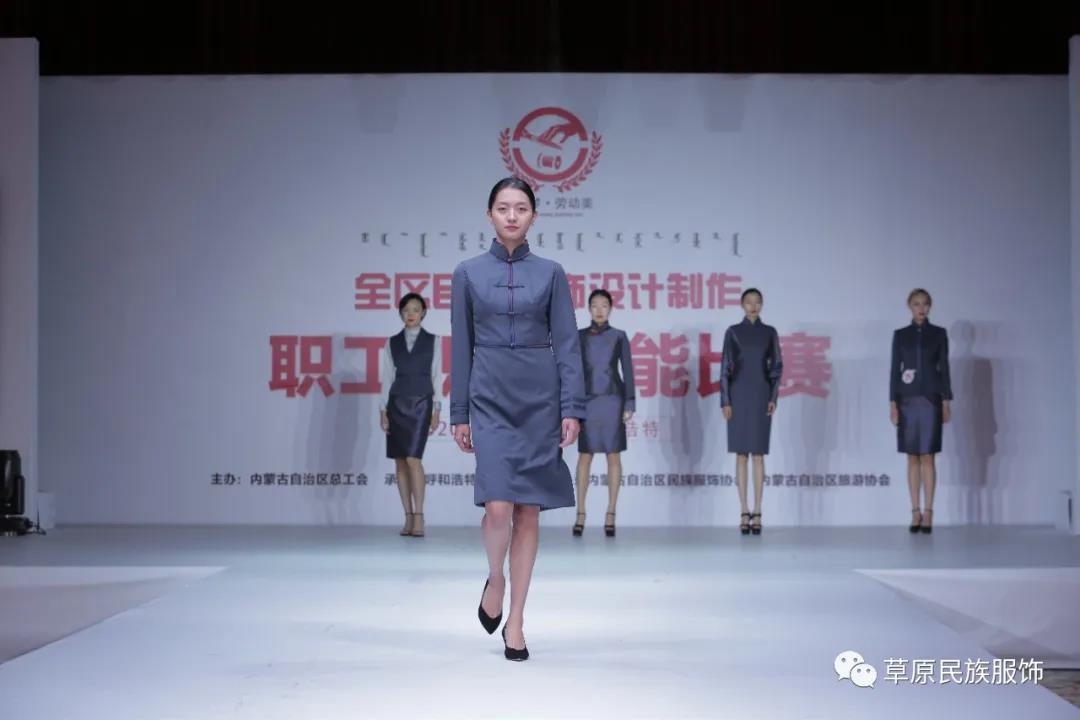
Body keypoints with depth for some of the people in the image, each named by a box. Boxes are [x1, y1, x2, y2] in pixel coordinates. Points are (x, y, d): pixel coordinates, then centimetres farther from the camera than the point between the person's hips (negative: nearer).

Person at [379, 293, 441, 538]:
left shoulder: (432, 341, 5)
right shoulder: (393, 342, 9)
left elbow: (436, 376, 4)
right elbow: (387, 377, 8)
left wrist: (436, 411, -1)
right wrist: (383, 411, 2)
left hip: (420, 403, -3)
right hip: (397, 404, 3)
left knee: (413, 459, -14)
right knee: (400, 462, 3)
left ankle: (418, 517, -7)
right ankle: (409, 518, 9)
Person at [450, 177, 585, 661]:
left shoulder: (551, 273, 4)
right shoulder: (468, 273, 5)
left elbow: (566, 343, 2)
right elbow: (461, 348, 6)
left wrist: (572, 409, -6)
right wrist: (459, 414, 3)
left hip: (539, 399, 1)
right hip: (491, 399, -1)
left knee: (529, 512, 2)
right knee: (498, 507, -14)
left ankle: (516, 621, 13)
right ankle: (494, 580, 18)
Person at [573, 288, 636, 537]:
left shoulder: (619, 336, 4)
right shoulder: (579, 336, 6)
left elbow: (628, 371, 2)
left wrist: (630, 405, -5)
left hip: (612, 400, -1)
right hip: (588, 401, 1)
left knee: (613, 455, 0)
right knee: (585, 456, -1)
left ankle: (610, 514, 6)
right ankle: (580, 513, 7)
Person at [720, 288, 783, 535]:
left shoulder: (770, 332, 7)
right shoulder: (733, 332, 3)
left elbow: (777, 366, 6)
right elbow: (725, 368, 1)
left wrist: (773, 398, -6)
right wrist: (725, 401, -6)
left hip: (761, 396, 1)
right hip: (739, 395, -1)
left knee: (758, 455, 0)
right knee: (741, 455, 0)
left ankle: (756, 513, 3)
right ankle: (744, 513, 5)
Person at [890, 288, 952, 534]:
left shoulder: (939, 334, 4)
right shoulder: (900, 335, 7)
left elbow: (944, 368, 3)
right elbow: (895, 369, 5)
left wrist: (946, 402, -4)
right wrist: (893, 403, -3)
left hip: (930, 400, -1)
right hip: (907, 401, 1)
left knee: (927, 457, -4)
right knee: (912, 458, 3)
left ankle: (928, 513, -2)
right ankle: (916, 512, 7)